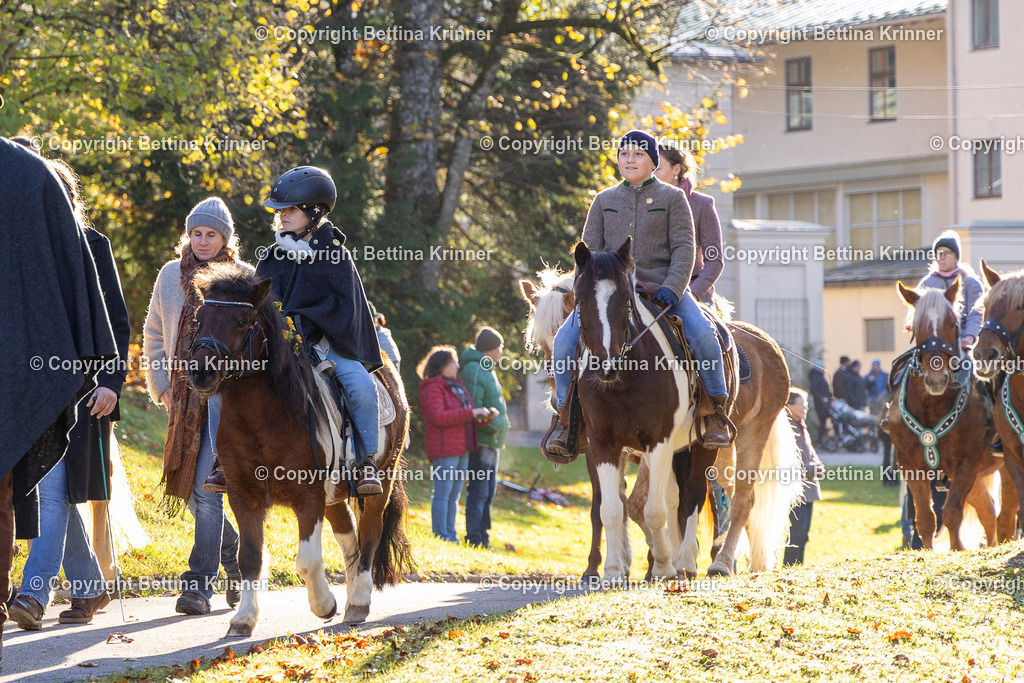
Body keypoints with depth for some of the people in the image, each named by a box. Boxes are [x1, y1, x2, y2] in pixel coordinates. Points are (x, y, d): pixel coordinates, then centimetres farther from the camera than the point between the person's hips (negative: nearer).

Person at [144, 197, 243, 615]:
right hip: (186, 395, 5)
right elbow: (154, 334, 20)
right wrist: (161, 385, 10)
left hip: (227, 390, -4)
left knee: (207, 487, -12)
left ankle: (199, 584, -8)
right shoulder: (171, 276, 10)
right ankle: (236, 559, 29)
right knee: (190, 488, 7)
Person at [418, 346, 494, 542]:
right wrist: (470, 413, -21)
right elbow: (438, 417, -21)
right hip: (444, 449, -9)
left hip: (462, 448, 9)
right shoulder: (433, 388, -8)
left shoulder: (457, 385, 20)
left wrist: (481, 415, 8)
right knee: (442, 493, -8)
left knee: (454, 495, 10)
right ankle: (441, 537, -7)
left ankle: (451, 537, 13)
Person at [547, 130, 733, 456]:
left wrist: (672, 288, -18)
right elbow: (591, 249, 12)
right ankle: (567, 419, -5)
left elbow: (683, 248, -1)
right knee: (565, 340, -17)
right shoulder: (604, 201, 16)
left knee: (702, 335, -27)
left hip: (662, 286, -3)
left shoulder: (672, 198, 7)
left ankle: (716, 412, -12)